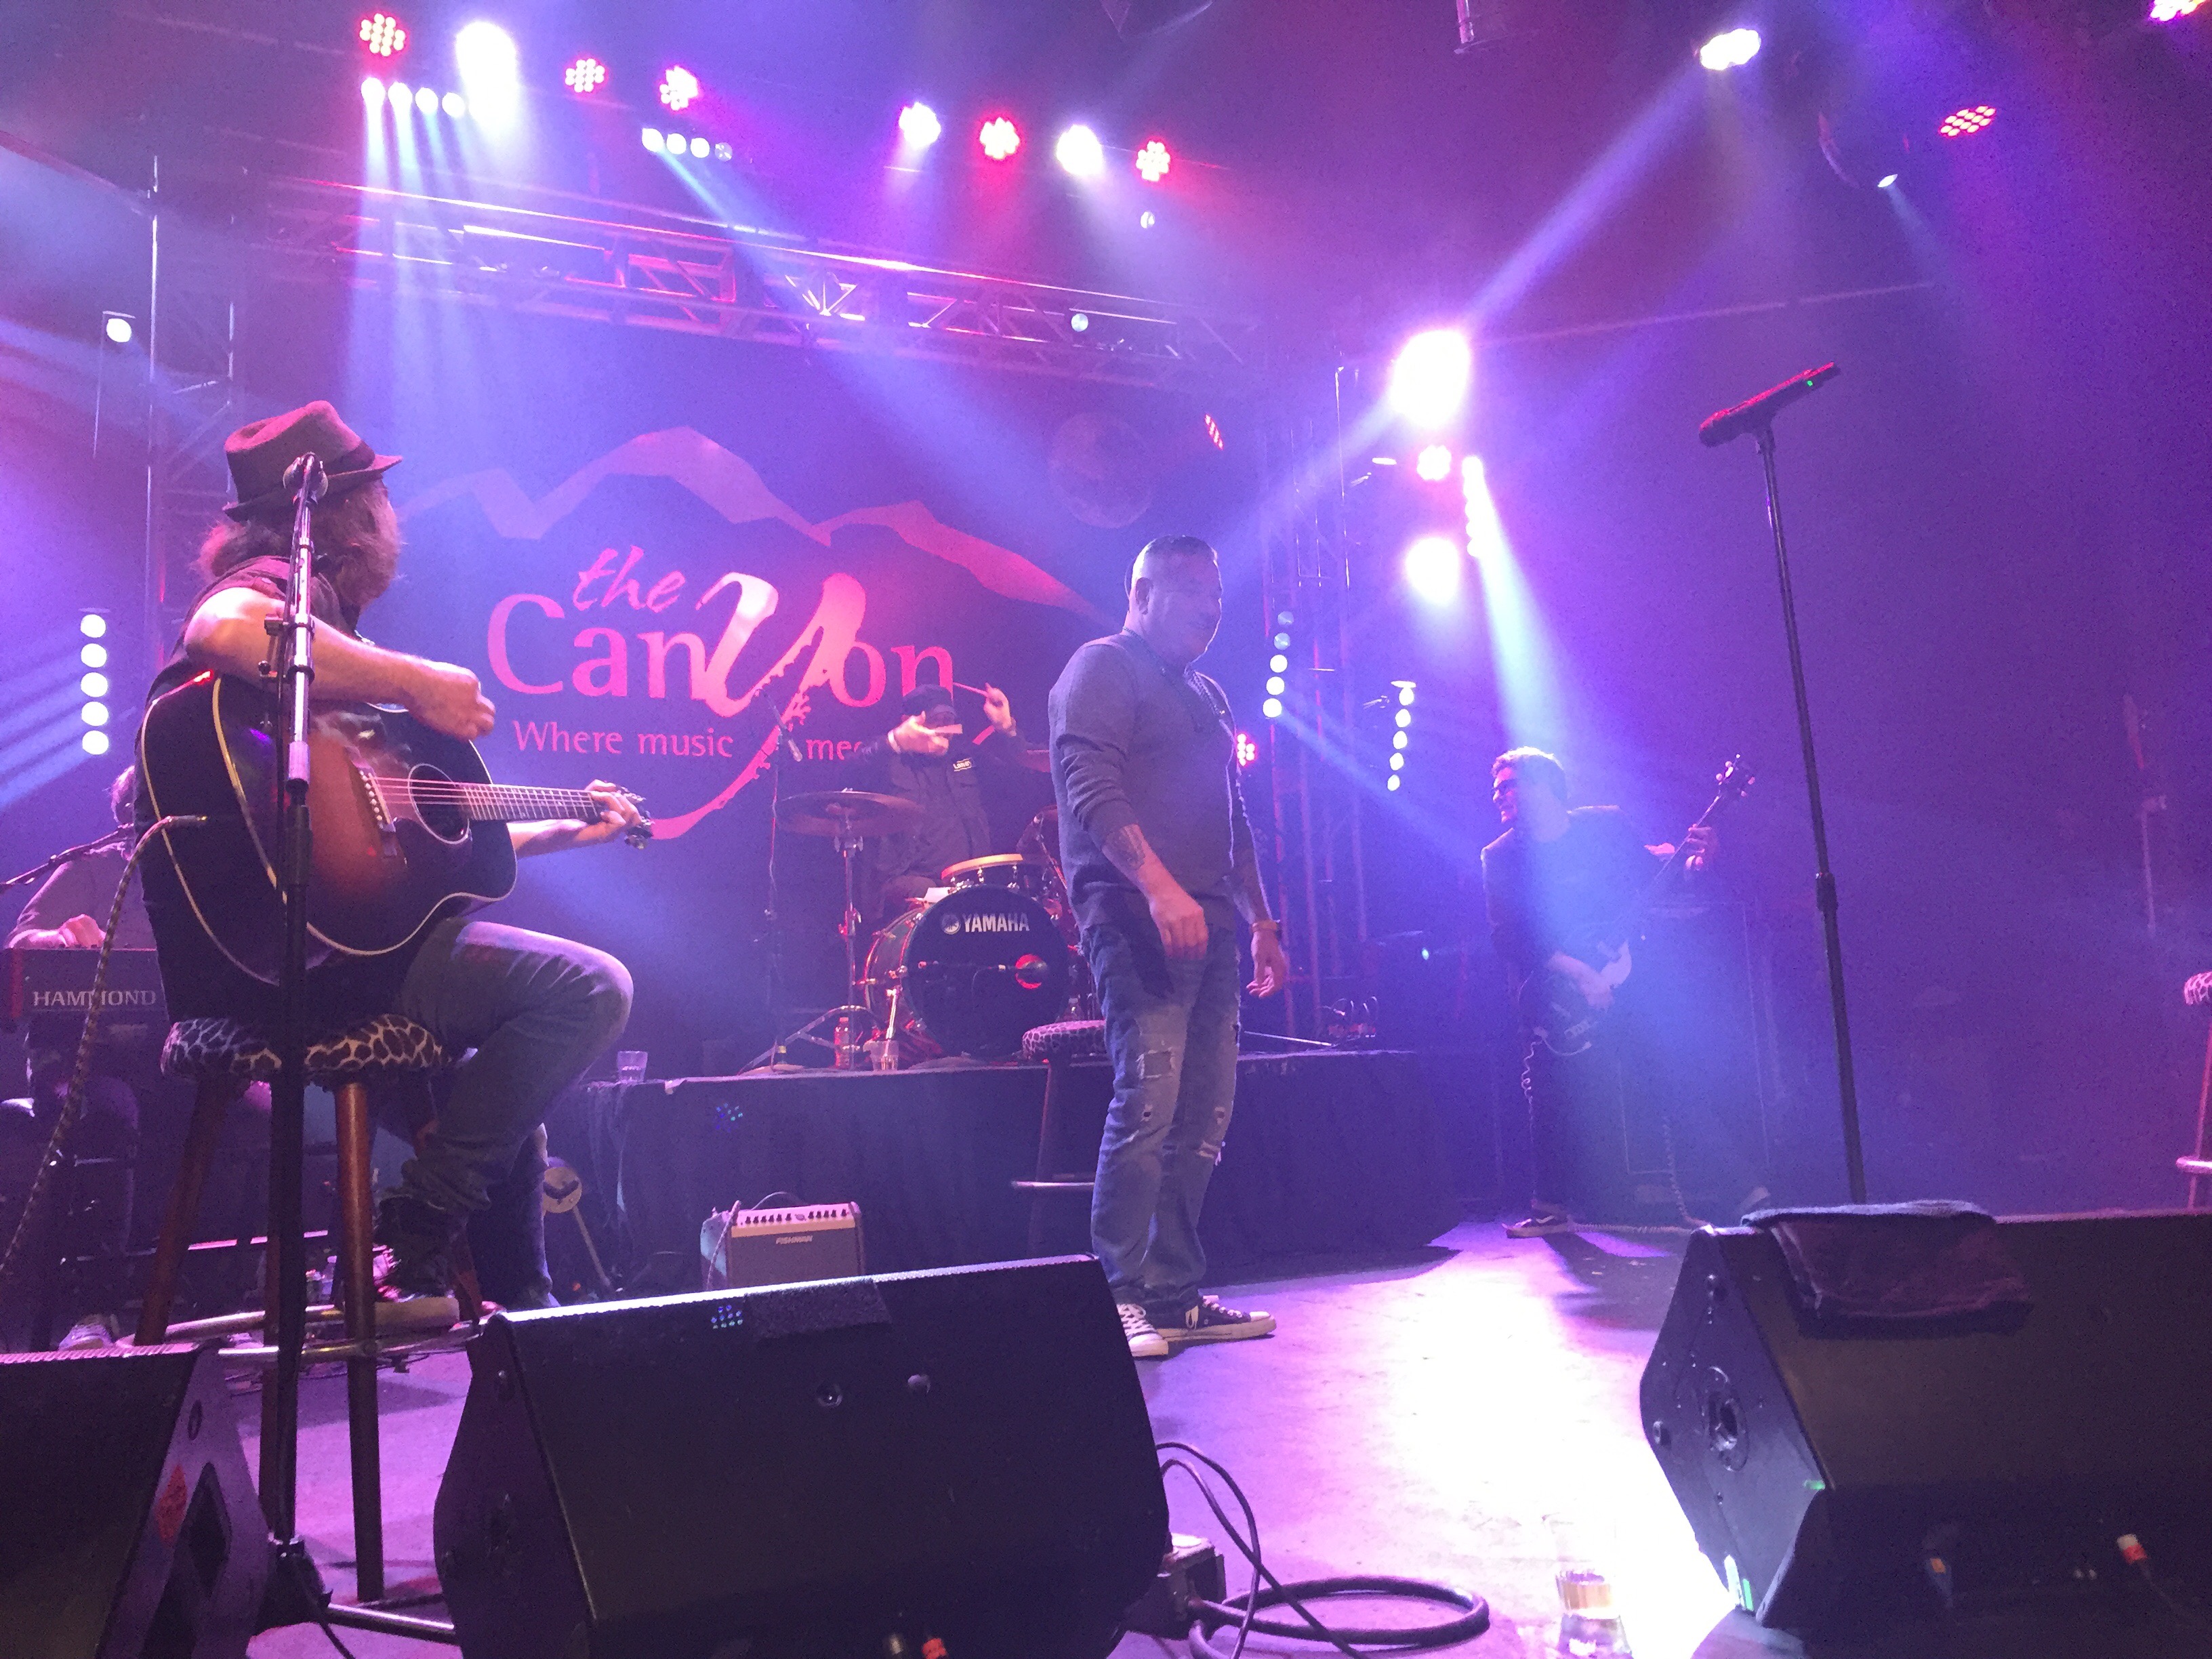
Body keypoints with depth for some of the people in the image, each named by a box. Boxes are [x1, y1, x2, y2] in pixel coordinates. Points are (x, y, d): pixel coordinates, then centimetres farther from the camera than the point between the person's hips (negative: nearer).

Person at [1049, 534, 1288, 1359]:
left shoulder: (1206, 695, 26)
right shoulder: (1102, 670, 0)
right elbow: (1091, 789, -14)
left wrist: (1260, 922, 21)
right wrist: (1159, 887, -25)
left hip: (1207, 924, 9)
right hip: (1136, 915, -8)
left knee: (1205, 1114, 6)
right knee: (1148, 1098, -15)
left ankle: (1174, 1294, 13)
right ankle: (1118, 1297, -7)